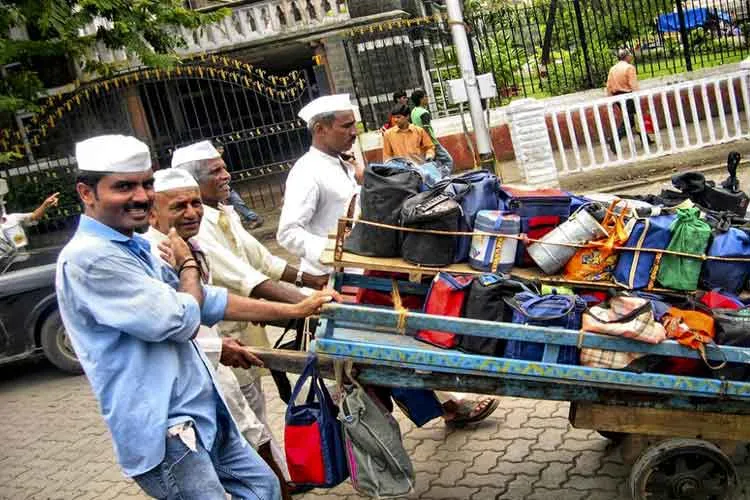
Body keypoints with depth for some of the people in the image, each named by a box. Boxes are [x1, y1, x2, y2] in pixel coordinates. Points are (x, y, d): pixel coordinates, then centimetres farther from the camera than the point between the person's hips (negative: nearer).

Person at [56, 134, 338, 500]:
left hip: (203, 414, 10)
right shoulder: (87, 258, -20)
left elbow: (205, 300, 17)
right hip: (160, 429, -10)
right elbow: (180, 321, -19)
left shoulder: (134, 248, 12)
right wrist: (188, 264, 1)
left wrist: (294, 311, 16)